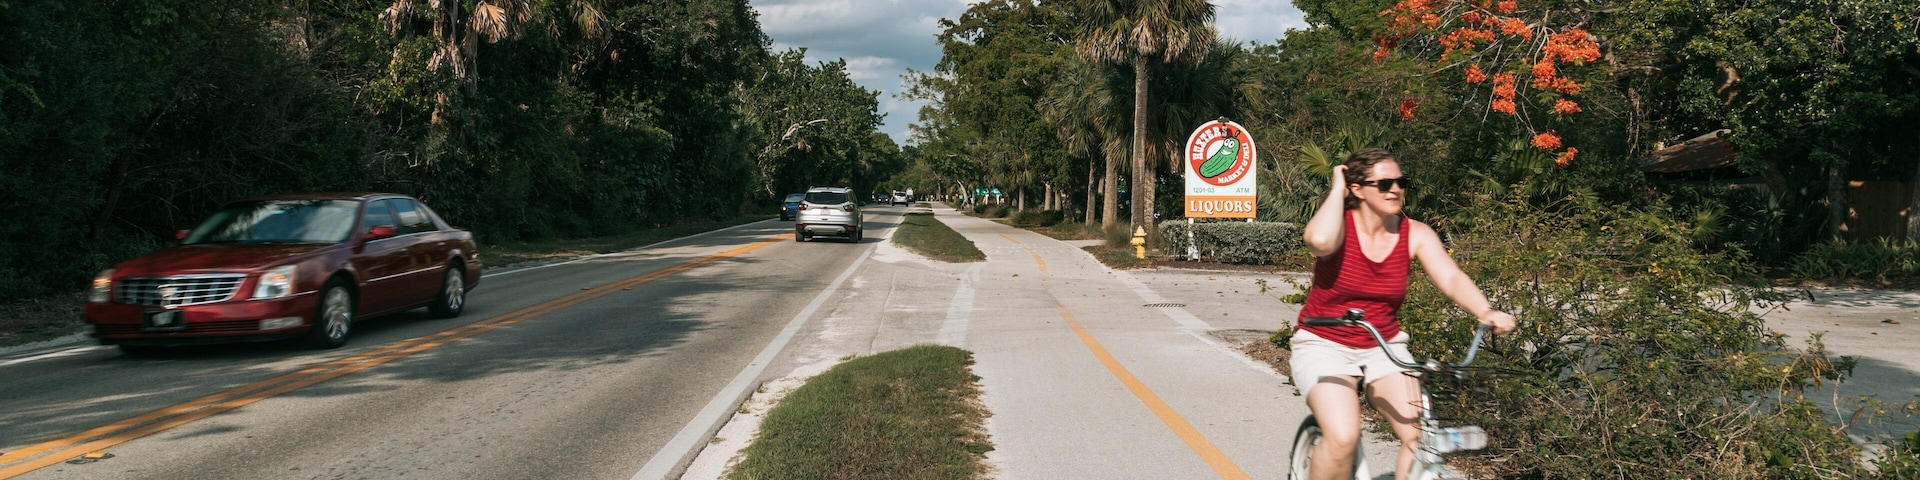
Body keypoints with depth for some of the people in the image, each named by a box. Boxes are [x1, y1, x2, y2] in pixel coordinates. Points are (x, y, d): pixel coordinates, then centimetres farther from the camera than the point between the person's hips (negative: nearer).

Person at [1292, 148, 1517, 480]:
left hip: (1384, 346, 4)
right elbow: (1320, 241, -39)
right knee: (1343, 437, -25)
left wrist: (1486, 312, -38)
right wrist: (1338, 187, -24)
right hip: (1325, 345, -4)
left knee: (1420, 436, -12)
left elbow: (1452, 278, -18)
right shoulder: (1340, 225, -14)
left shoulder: (1416, 235, -5)